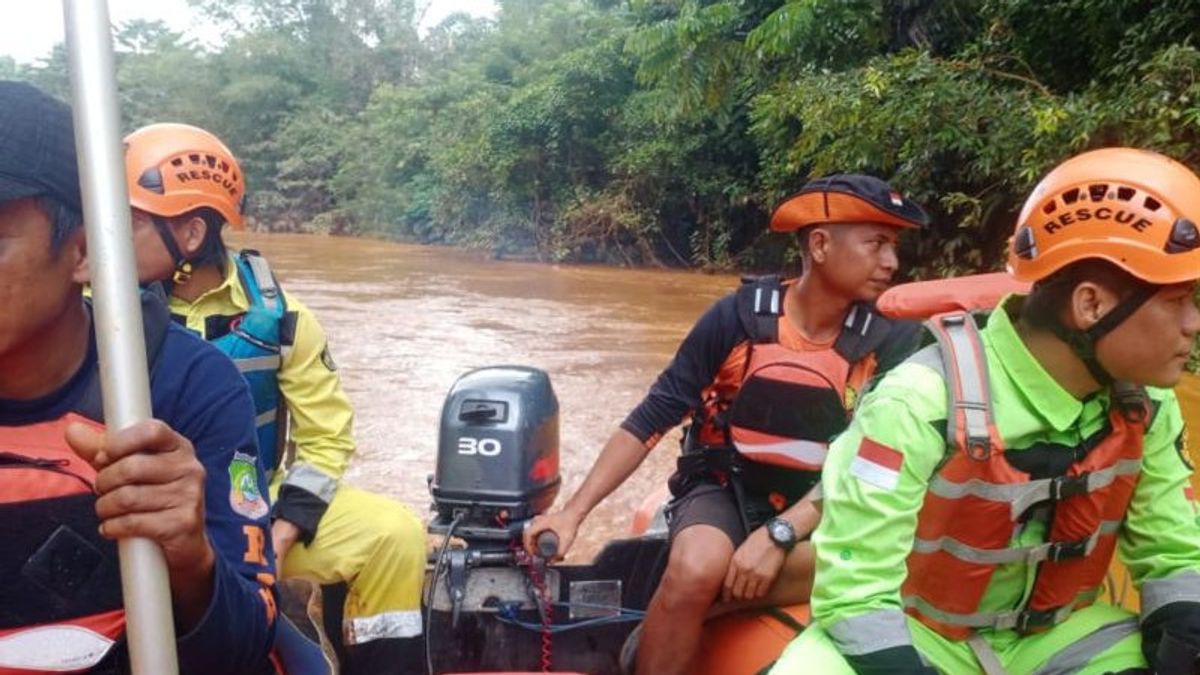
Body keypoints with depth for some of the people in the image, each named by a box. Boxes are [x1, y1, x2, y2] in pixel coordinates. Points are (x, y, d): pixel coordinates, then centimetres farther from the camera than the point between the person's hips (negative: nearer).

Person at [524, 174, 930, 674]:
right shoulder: (739, 316, -10)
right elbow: (652, 417, -8)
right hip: (724, 488, -2)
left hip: (818, 508, 2)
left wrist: (780, 534, -26)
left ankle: (653, 619, -21)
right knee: (694, 570, -35)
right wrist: (573, 511, -14)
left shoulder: (889, 343, -6)